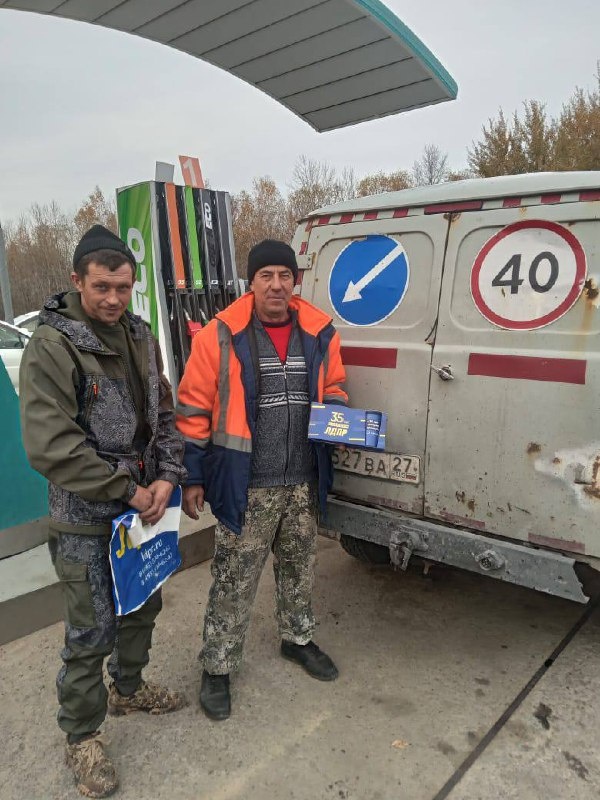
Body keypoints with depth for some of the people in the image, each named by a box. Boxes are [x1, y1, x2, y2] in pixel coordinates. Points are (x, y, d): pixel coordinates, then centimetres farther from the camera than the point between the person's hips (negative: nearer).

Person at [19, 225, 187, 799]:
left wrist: (166, 478, -8)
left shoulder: (140, 338, 4)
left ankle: (127, 688, 48)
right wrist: (128, 492, -20)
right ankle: (81, 737, 30)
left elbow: (164, 413, 7)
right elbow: (51, 446, -23)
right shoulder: (51, 347, -17)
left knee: (143, 606, 23)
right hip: (85, 521, -6)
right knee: (91, 632, 6)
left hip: (143, 507, 7)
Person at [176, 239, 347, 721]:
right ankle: (218, 668, 29)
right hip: (245, 486, -4)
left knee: (300, 569, 22)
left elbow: (334, 387, 15)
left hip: (304, 482, 4)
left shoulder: (319, 332, 1)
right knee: (234, 582, 8)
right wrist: (193, 477, -6)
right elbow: (195, 411, -7)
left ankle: (298, 639, 47)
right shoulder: (221, 335, -11)